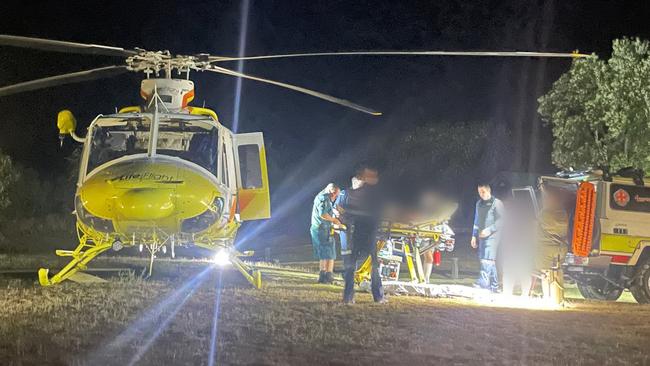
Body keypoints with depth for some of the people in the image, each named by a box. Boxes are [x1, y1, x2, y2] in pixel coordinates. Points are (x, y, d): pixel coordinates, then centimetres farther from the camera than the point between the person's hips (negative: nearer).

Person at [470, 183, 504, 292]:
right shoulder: (479, 204, 17)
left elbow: (500, 221, -9)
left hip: (492, 235, -7)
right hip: (481, 236, 7)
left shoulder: (496, 203, -4)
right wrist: (474, 236, 17)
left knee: (487, 260, -16)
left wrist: (489, 230, -18)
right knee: (490, 261, 9)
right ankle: (494, 286, 14)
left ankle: (482, 284, -25)